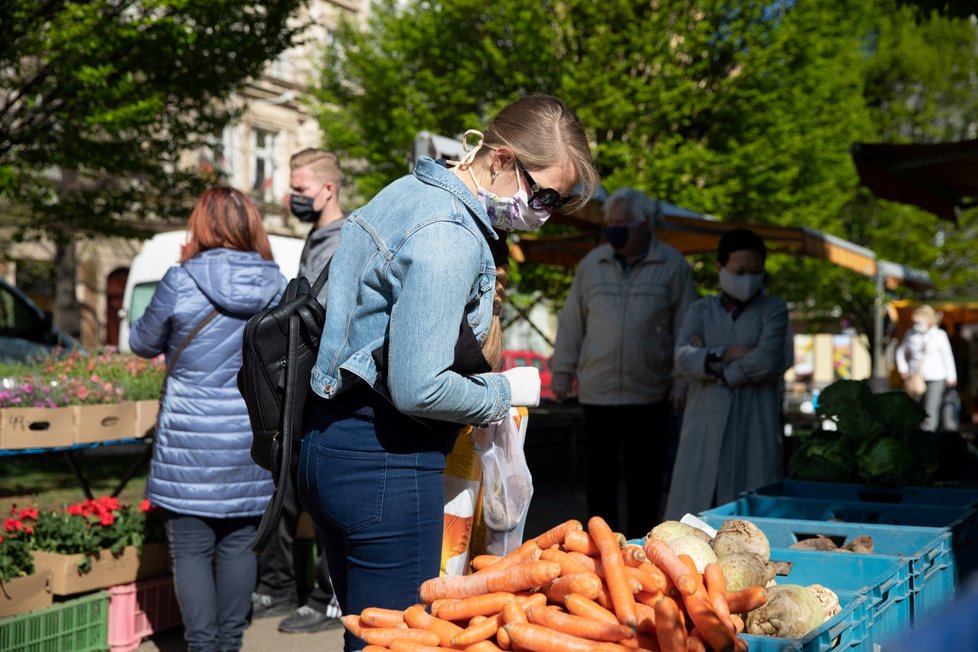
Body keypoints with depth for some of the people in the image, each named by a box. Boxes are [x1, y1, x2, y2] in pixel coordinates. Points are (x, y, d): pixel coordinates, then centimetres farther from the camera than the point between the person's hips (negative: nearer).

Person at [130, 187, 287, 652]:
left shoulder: (181, 281, -10)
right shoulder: (277, 286, -1)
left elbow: (143, 344, 5)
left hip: (190, 442, -3)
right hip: (252, 440, 3)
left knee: (192, 549, 6)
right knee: (239, 545, 13)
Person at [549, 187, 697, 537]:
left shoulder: (673, 266, 1)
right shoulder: (592, 263, 8)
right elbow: (572, 322, 11)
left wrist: (683, 380, -3)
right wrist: (562, 370, 7)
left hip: (649, 395, -2)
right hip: (597, 392, 2)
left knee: (644, 480, 6)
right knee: (599, 475, 7)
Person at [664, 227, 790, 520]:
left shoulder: (773, 309, 7)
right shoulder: (701, 311, 12)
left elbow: (768, 361, -10)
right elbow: (683, 358, -3)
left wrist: (709, 360, -4)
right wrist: (727, 354, -14)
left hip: (754, 431, -2)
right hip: (706, 429, 2)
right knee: (694, 509, -1)